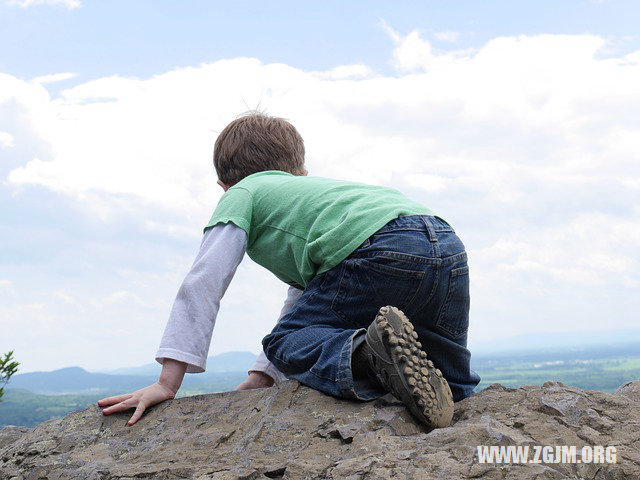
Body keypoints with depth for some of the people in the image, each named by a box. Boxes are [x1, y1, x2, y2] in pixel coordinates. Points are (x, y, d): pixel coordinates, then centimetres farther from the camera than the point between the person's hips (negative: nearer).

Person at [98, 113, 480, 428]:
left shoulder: (243, 193, 20)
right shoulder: (312, 189, 42)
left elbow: (203, 284, 10)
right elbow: (301, 303, 41)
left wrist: (168, 383, 10)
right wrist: (260, 379, 39)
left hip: (382, 253, -7)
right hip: (450, 248, 8)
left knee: (289, 344, 11)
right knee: (452, 383, 25)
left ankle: (367, 353, -19)